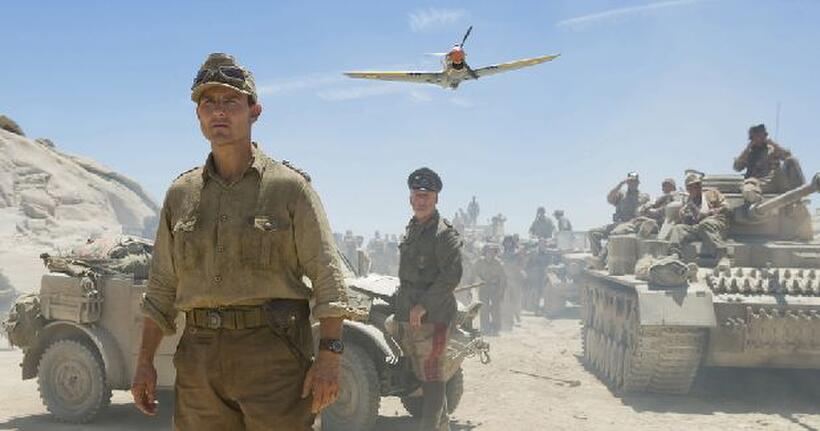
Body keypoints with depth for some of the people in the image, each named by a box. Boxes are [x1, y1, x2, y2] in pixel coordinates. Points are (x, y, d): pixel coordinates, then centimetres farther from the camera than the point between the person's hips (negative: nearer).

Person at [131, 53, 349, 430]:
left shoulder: (289, 187, 1)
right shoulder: (180, 194, 13)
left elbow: (327, 278, -3)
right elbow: (161, 289, 17)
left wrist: (329, 355, -12)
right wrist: (145, 362, 12)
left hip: (273, 354, -4)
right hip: (198, 356, 4)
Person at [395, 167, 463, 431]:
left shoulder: (444, 233, -11)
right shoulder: (411, 229, 15)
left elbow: (451, 276, -19)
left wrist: (423, 306, -20)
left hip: (432, 318, -9)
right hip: (408, 318, 9)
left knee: (432, 379, -5)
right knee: (424, 377, 17)